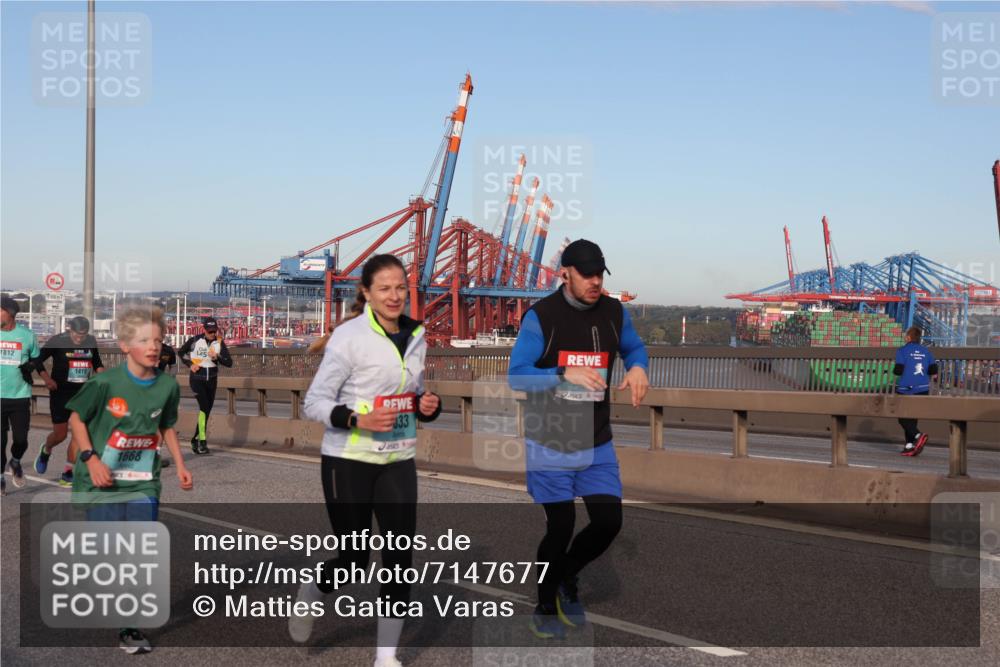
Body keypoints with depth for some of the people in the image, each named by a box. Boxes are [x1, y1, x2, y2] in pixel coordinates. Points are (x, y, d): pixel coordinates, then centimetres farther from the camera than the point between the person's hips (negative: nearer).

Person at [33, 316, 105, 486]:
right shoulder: (57, 341, -11)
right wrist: (46, 378, -21)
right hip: (60, 393, -3)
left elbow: (97, 362, 17)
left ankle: (68, 473, 1)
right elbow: (38, 359, -7)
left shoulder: (91, 341, 2)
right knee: (60, 434, 2)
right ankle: (46, 450, 38)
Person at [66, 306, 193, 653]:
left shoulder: (167, 386, -3)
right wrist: (90, 458, -13)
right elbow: (76, 419, -3)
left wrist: (180, 466, 5)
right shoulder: (106, 383, -15)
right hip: (103, 482, -3)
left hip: (143, 483, 3)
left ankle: (131, 628, 12)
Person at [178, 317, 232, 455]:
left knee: (207, 410, 8)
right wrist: (190, 364, -3)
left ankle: (195, 439, 22)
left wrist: (217, 357, -21)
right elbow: (181, 352, 11)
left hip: (212, 380, 4)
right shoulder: (194, 340, -6)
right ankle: (202, 441, -18)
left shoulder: (219, 343, -1)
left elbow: (229, 363, -5)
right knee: (204, 407, -18)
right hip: (197, 378, -4)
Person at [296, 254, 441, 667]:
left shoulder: (416, 336, 6)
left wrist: (428, 407, -2)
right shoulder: (349, 337, -12)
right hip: (348, 461, -5)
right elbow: (314, 403, -11)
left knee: (401, 555, -2)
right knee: (355, 558, 3)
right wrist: (357, 419, -26)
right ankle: (311, 594, 37)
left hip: (398, 460, 5)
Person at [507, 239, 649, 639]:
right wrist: (566, 373, -28)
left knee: (609, 522, 1)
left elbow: (634, 348, 19)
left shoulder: (614, 312, 1)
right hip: (550, 445, -4)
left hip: (597, 445, 4)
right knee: (561, 527, -1)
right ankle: (545, 608, 23)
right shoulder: (540, 316, -12)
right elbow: (516, 376, -14)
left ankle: (565, 578, 30)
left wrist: (638, 368, -5)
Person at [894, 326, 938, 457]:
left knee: (903, 418, 2)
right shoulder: (926, 351, 7)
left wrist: (894, 371, 9)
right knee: (912, 417, 12)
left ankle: (918, 436, -21)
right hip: (922, 389, 5)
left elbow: (898, 371, -13)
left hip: (906, 389, -5)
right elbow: (933, 372, 2)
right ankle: (909, 446, 10)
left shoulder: (903, 351, -6)